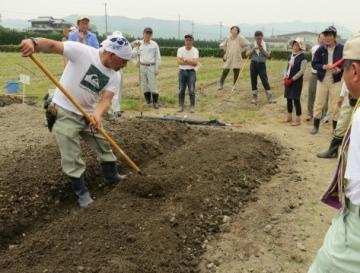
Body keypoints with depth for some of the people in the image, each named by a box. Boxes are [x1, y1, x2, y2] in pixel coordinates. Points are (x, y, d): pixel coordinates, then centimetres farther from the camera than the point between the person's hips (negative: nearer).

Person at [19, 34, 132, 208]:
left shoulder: (114, 77, -5)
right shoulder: (82, 51, -20)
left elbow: (106, 99, -16)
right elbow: (53, 45, -25)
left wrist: (98, 113, -38)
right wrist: (33, 43, -46)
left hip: (89, 114, 6)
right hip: (64, 112, -6)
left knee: (104, 145, 19)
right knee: (71, 157, -3)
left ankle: (112, 176, 42)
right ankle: (82, 192, 14)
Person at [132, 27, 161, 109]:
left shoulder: (154, 44, 1)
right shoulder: (139, 44, 6)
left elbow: (158, 57, 2)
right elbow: (133, 55, 6)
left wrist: (157, 68, -5)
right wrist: (135, 47, -11)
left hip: (151, 67, -3)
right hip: (142, 67, 3)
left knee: (153, 84, -7)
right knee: (145, 85, 7)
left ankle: (155, 102, 0)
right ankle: (148, 101, 17)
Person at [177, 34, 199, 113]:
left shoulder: (195, 50, -4)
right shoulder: (180, 49, 0)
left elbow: (195, 63, -15)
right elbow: (179, 61, -13)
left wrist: (185, 59, -15)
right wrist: (190, 62, -15)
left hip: (191, 72, -1)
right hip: (182, 71, 2)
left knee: (191, 90, -3)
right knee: (181, 90, 5)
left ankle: (192, 106, 9)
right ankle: (181, 106, 15)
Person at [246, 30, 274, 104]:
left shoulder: (266, 45, 5)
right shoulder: (252, 45, 5)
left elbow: (268, 55, 0)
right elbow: (247, 54, -1)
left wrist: (263, 50, -16)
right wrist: (253, 49, -15)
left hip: (262, 65, -1)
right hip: (253, 64, 1)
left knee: (265, 81, -7)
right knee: (253, 81, 4)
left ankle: (270, 98, -3)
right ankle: (254, 98, 15)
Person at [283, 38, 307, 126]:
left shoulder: (303, 57, -11)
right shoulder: (291, 55, 11)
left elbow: (301, 71, -16)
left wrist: (292, 79, -16)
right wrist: (286, 78, 0)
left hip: (297, 81, -7)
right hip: (288, 80, 7)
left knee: (296, 99, -6)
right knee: (288, 98, 11)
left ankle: (298, 119, 1)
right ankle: (289, 117, 23)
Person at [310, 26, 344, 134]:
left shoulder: (342, 49, -7)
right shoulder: (320, 50, -1)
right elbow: (314, 64, -1)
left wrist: (340, 69, -20)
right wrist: (324, 66, -18)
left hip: (336, 81, -2)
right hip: (322, 80, 2)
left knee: (335, 106, 5)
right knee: (318, 104, 8)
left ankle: (335, 128, 18)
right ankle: (316, 126, 22)